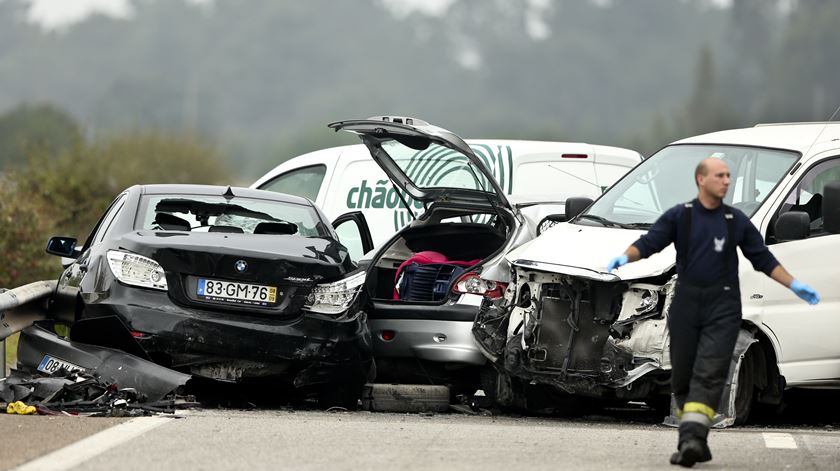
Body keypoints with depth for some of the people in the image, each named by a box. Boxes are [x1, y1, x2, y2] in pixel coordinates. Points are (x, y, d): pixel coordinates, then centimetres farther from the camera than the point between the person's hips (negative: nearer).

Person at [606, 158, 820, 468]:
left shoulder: (736, 221, 10)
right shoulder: (679, 216, 6)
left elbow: (763, 259, 16)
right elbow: (648, 243, -1)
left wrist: (794, 285, 11)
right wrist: (626, 257, -21)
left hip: (723, 310, -1)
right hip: (686, 307, 1)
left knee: (709, 375, -15)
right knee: (683, 377, 3)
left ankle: (692, 439, -25)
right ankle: (693, 442, 13)